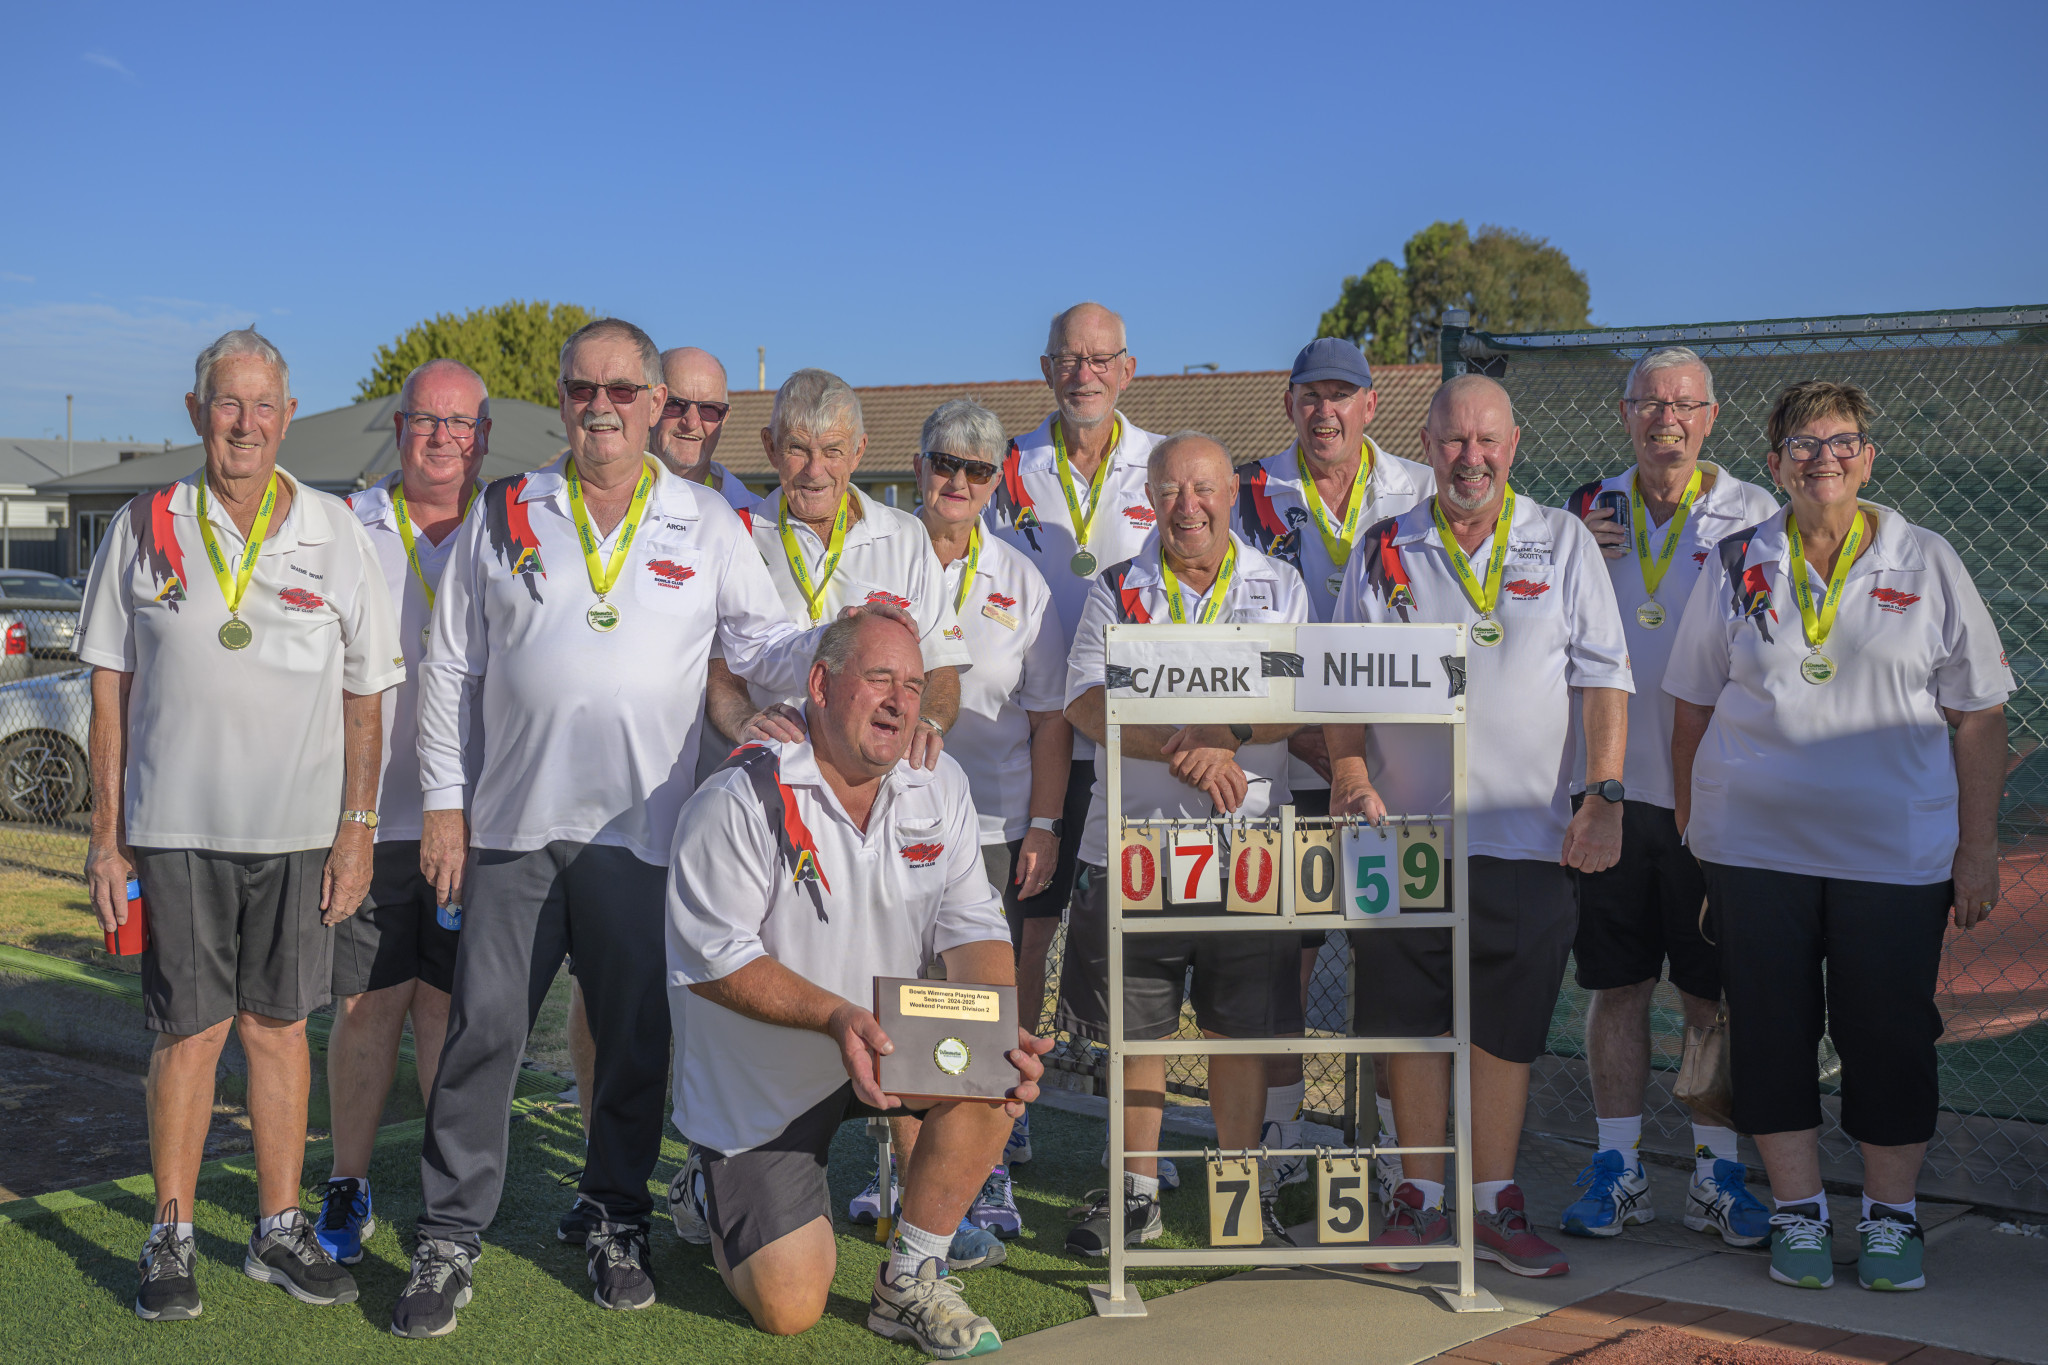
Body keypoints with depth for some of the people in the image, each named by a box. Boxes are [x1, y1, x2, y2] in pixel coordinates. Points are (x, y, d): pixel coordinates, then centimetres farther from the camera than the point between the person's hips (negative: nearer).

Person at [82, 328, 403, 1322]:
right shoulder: (145, 529, 3)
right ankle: (171, 1238, 14)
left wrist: (356, 826, 1)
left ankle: (279, 1229, 19)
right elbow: (111, 689, 5)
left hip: (298, 827, 1)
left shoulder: (333, 534, 4)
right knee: (192, 1028, 2)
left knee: (278, 1024, 8)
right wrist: (105, 834, 1)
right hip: (175, 824, -1)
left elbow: (364, 695, 6)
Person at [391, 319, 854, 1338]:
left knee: (636, 1040, 8)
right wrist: (444, 801, 4)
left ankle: (617, 1225, 24)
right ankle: (447, 1240, 10)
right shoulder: (502, 516, 8)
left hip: (641, 830, 0)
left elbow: (761, 646, 5)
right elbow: (449, 669, 9)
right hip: (512, 828, 0)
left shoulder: (706, 525, 8)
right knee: (483, 1030, -1)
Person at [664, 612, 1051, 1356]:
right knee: (789, 1309, -9)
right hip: (758, 1083, -4)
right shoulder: (741, 801, -19)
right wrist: (836, 1015, -35)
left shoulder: (938, 784, -3)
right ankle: (716, 1194, 26)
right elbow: (714, 961, -21)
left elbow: (971, 929, -7)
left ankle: (909, 1281, -10)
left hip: (884, 1041, 5)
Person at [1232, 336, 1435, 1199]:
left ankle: (1394, 1140, 14)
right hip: (1284, 767, 0)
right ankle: (1278, 1137, 16)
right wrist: (1303, 736, -12)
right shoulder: (1252, 500, 4)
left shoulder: (1420, 497, 5)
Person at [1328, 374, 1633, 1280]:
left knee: (1509, 1030, 5)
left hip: (1527, 835, -1)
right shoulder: (1384, 551, 8)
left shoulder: (1563, 543, 6)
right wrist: (1351, 779, -7)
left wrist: (1604, 794, -7)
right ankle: (1420, 1197, 20)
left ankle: (1495, 1203, 17)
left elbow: (1602, 677, 2)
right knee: (1410, 1022, 6)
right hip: (1405, 831, 1)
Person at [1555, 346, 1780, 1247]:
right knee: (1615, 986, 6)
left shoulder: (1755, 518, 2)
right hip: (1609, 781, 2)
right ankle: (1618, 1167, 16)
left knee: (1717, 994, 3)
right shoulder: (1587, 512, 11)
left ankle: (1716, 1172, 15)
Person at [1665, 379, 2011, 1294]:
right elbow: (1693, 707, 11)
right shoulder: (1734, 567, 6)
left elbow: (1977, 717, 4)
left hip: (1898, 851, -1)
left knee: (1889, 1034, 4)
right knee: (1772, 1030, 5)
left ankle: (1891, 1218, 19)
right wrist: (1690, 831, 7)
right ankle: (1798, 1214, 19)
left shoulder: (1927, 564, 3)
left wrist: (1978, 849, 0)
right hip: (1755, 844, 1)